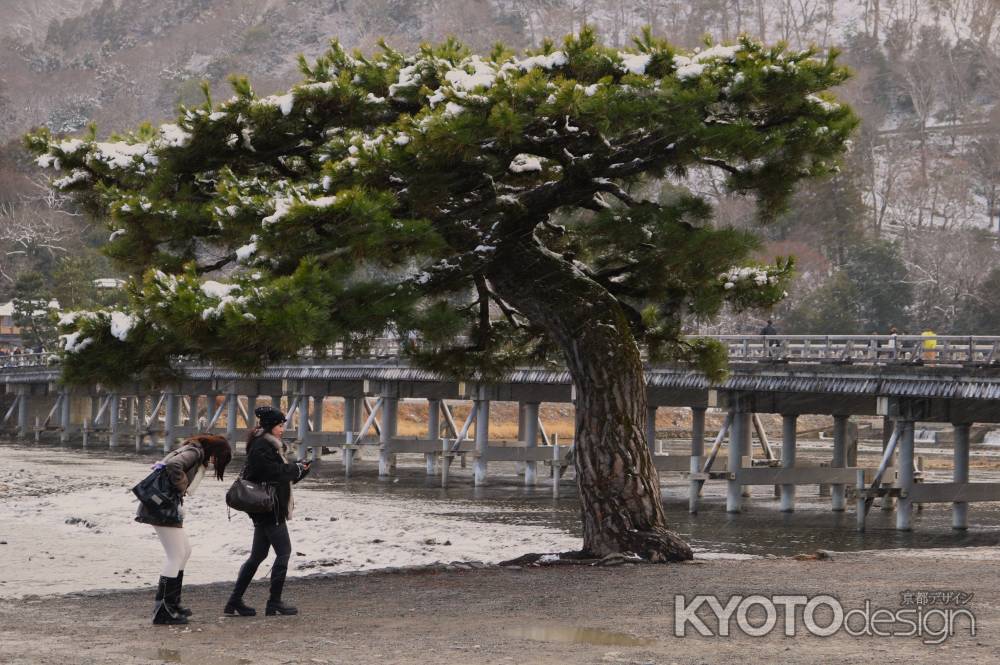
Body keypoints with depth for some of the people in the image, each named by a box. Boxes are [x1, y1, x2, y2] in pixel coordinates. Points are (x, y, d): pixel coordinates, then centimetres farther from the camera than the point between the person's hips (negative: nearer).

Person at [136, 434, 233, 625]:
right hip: (162, 507, -10)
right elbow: (173, 465, -29)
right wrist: (181, 487, -14)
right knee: (176, 556, -7)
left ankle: (172, 603, 25)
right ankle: (162, 611, -5)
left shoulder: (194, 452, 18)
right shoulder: (194, 452, -11)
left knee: (185, 550, 19)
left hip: (166, 507, 10)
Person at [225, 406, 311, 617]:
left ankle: (235, 602, 14)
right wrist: (297, 468, -8)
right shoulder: (261, 447, -13)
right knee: (284, 552, -8)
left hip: (268, 509, 10)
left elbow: (285, 475, 19)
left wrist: (299, 468, 1)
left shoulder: (272, 445, 19)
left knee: (258, 555, 12)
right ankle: (274, 602, -4)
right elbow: (275, 472, -21)